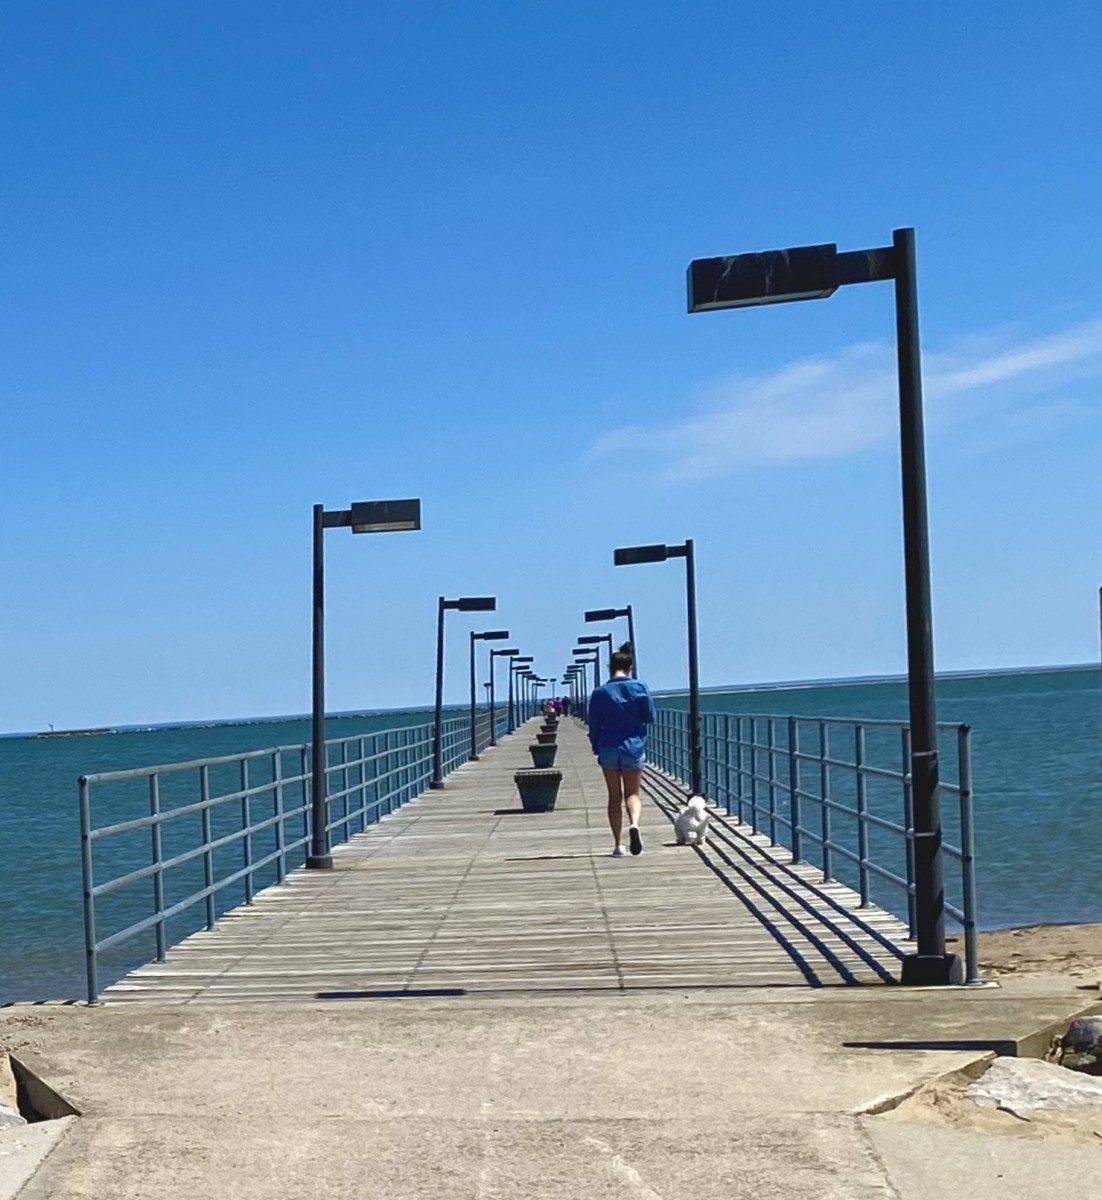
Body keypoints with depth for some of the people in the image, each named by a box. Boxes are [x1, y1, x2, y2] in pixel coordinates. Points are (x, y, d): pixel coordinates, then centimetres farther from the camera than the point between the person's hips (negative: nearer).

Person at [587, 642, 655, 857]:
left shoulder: (600, 693, -2)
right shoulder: (640, 687, -4)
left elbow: (594, 726, 2)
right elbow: (650, 717, -2)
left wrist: (597, 749, 14)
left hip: (608, 749, 1)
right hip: (634, 747, 0)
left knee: (614, 796, 10)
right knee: (632, 793, 9)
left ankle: (618, 844, 6)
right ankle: (634, 824, -22)